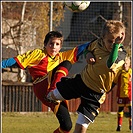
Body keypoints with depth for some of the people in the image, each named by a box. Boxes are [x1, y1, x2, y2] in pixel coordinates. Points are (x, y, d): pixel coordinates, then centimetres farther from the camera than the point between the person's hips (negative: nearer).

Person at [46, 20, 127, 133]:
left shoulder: (121, 54, -24)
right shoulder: (98, 43, -9)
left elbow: (110, 64, -47)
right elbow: (88, 48, 15)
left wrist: (117, 44, -51)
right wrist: (88, 55, -7)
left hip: (95, 93, -5)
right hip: (81, 80, 5)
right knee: (52, 96, 20)